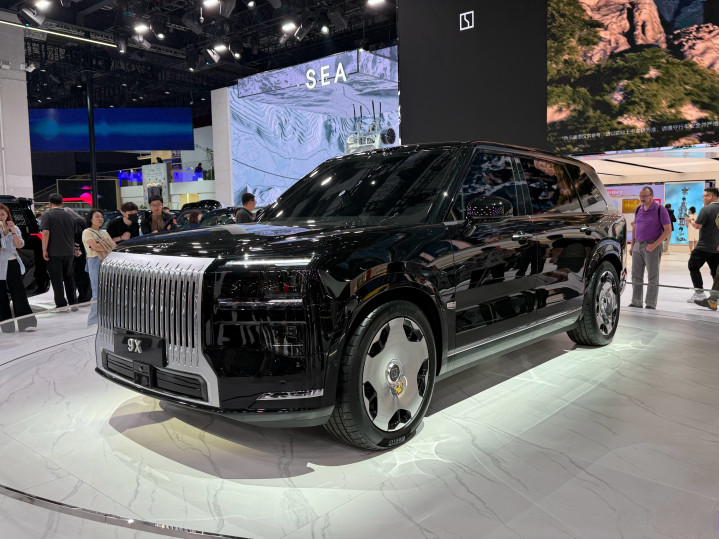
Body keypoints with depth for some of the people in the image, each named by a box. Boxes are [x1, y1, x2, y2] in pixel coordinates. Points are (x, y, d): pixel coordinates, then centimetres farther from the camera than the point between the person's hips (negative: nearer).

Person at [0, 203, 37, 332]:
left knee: (19, 293, 2)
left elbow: (20, 245, -1)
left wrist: (13, 231, -11)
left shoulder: (14, 228, 9)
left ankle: (26, 322, 6)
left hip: (13, 264, 2)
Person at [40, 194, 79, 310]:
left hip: (54, 252, -5)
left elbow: (45, 232, -15)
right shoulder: (70, 216, 10)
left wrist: (44, 250, -12)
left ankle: (61, 305, 3)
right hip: (69, 251, 5)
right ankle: (73, 302, 16)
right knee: (68, 277, 17)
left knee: (57, 279, 1)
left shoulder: (48, 215, -5)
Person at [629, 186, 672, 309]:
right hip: (638, 246, 6)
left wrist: (654, 245, -16)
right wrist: (632, 245, 14)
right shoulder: (638, 209, 11)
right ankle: (636, 303, 16)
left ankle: (650, 305, 3)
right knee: (636, 276, 8)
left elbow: (668, 230, -9)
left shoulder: (660, 210, -7)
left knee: (653, 277, -1)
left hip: (652, 246, -6)